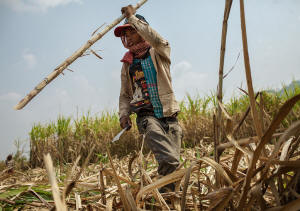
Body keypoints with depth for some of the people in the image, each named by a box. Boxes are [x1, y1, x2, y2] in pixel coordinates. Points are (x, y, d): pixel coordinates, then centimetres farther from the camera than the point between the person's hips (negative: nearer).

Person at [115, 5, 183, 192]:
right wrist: (124, 114, 4)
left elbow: (157, 40, -19)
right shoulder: (127, 63, 17)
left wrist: (133, 18, -14)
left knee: (173, 161, -1)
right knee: (169, 160, -23)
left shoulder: (159, 52, 7)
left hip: (168, 115, 0)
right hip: (147, 115, 0)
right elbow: (125, 95, 22)